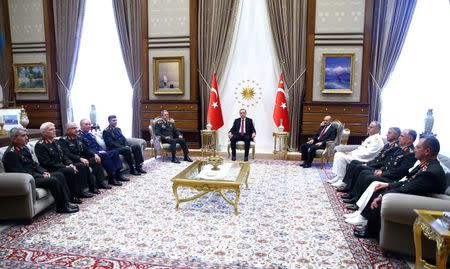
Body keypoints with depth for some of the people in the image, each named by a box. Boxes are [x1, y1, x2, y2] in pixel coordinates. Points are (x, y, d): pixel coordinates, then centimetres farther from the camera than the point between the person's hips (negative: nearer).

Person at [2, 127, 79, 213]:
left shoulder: (24, 148, 11)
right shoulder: (11, 153, -17)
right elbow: (21, 173, -21)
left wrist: (44, 172, -1)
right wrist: (41, 176, -18)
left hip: (34, 175, 9)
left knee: (59, 175, -1)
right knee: (53, 180, -23)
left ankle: (67, 200, -1)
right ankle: (62, 207, -13)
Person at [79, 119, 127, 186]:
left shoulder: (90, 134, 22)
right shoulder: (79, 135, -8)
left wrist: (102, 150, 2)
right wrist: (97, 153, -20)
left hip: (99, 152, 10)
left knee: (115, 152, -4)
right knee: (105, 155, -33)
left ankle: (118, 174, -10)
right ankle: (111, 178, -27)